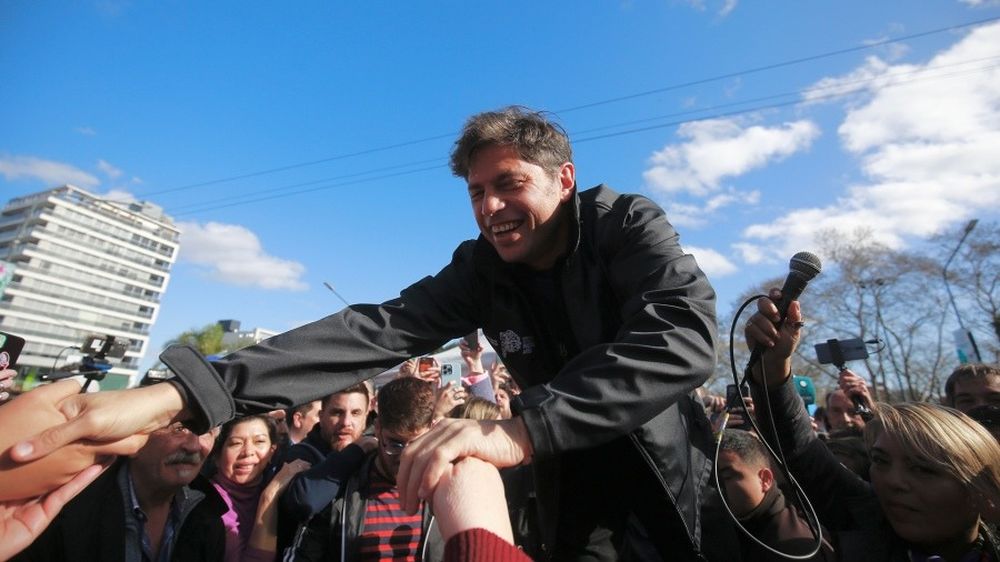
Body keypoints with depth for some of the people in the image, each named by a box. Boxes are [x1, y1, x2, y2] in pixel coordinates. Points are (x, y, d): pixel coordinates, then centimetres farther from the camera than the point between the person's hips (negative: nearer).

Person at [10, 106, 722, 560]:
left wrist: (519, 430, -48)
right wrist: (180, 394, -36)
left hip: (666, 456, 0)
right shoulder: (482, 269, -13)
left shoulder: (630, 223, -19)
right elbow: (377, 328, -25)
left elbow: (686, 332, -36)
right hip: (571, 467, 1)